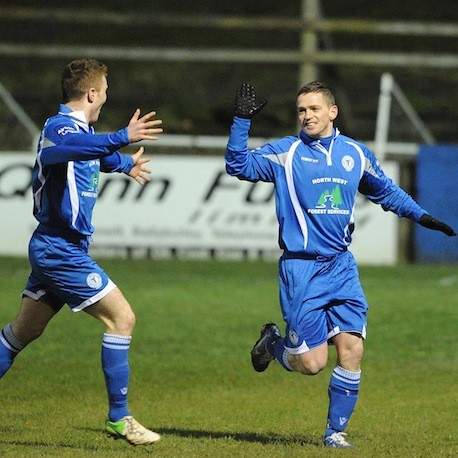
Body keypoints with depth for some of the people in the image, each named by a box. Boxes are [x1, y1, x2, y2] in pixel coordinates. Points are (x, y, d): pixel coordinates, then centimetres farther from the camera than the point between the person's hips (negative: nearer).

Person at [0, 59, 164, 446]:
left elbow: (97, 155, 39)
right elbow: (68, 147, -45)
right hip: (62, 250, -10)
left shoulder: (80, 128, 13)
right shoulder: (59, 126, -17)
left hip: (52, 249, 10)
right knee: (122, 317, -9)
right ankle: (119, 417, -6)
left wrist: (125, 163, 57)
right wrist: (123, 138, -56)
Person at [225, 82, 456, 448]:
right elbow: (239, 166, -9)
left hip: (341, 266, 4)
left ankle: (336, 431, 6)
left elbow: (385, 191, 25)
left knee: (352, 348, -8)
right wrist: (242, 120, -18)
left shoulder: (356, 154, 9)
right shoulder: (285, 153, -1)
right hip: (301, 269, -3)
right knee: (311, 362, -7)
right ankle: (273, 343, 27)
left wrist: (420, 215, 17)